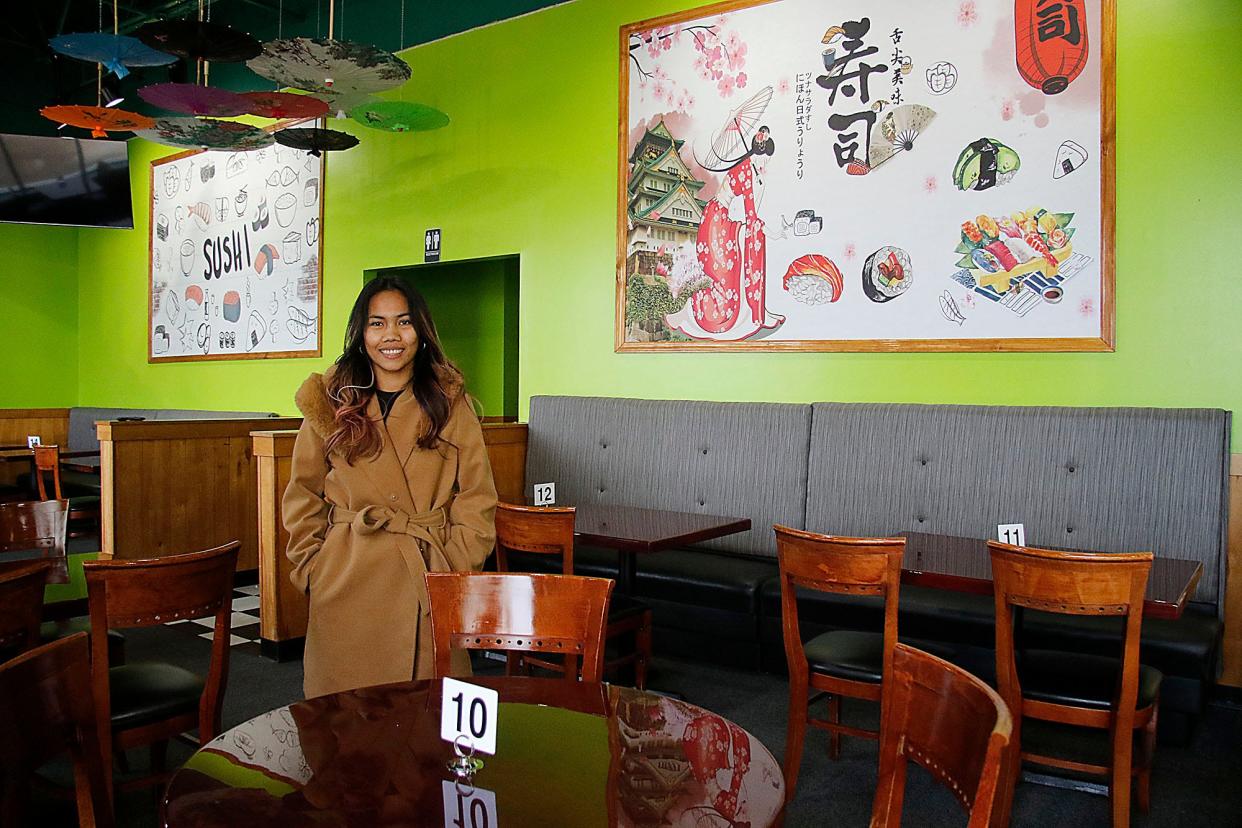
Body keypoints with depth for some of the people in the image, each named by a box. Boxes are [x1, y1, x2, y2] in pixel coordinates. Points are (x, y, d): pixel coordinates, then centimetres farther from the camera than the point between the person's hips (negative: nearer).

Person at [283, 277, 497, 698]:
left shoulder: (451, 403, 3)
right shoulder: (330, 402, 5)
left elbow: (478, 499, 4)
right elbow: (303, 496, 9)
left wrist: (455, 566, -4)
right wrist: (312, 566, 2)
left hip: (428, 582, 0)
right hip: (346, 581, 1)